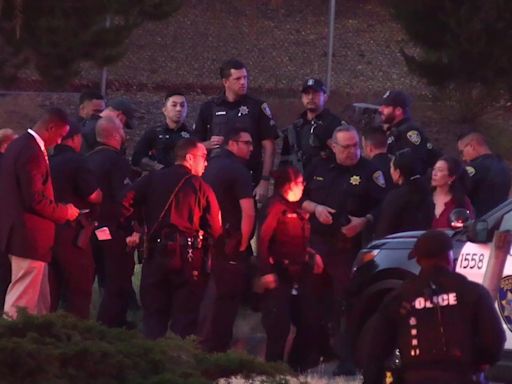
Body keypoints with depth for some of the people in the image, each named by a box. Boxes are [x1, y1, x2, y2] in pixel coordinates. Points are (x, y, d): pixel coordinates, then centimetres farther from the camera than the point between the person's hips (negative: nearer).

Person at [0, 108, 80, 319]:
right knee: (22, 301, -5)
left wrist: (60, 209, 17)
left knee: (39, 299, 15)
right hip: (29, 235, -10)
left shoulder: (20, 145, 12)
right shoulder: (31, 151, -20)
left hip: (22, 232, 10)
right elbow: (35, 199, -23)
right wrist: (65, 211, -10)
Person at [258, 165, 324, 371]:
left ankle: (298, 367, 22)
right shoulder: (275, 207, -13)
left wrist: (313, 256, 8)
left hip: (299, 276, 9)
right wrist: (266, 271, -27)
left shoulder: (297, 209, 15)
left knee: (310, 323, 9)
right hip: (280, 276, -9)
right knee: (279, 326, -10)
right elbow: (263, 239, -21)